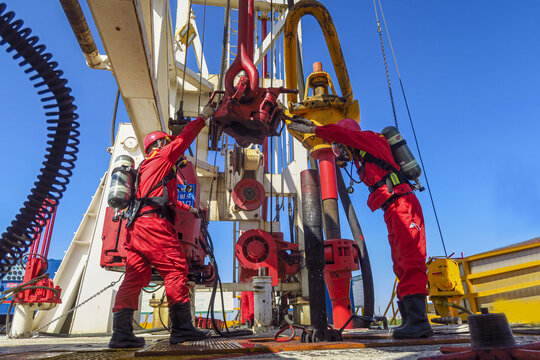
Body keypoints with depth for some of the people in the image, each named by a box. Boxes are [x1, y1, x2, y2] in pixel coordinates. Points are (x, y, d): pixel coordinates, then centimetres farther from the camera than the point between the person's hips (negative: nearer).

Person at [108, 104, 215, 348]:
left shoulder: (146, 168, 35)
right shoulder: (161, 157, 9)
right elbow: (184, 139, 11)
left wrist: (187, 208, 45)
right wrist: (203, 118, 23)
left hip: (137, 226, 10)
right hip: (154, 223, -9)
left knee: (135, 277, 4)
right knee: (176, 269, -11)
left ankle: (121, 333, 1)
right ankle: (181, 327, -13)